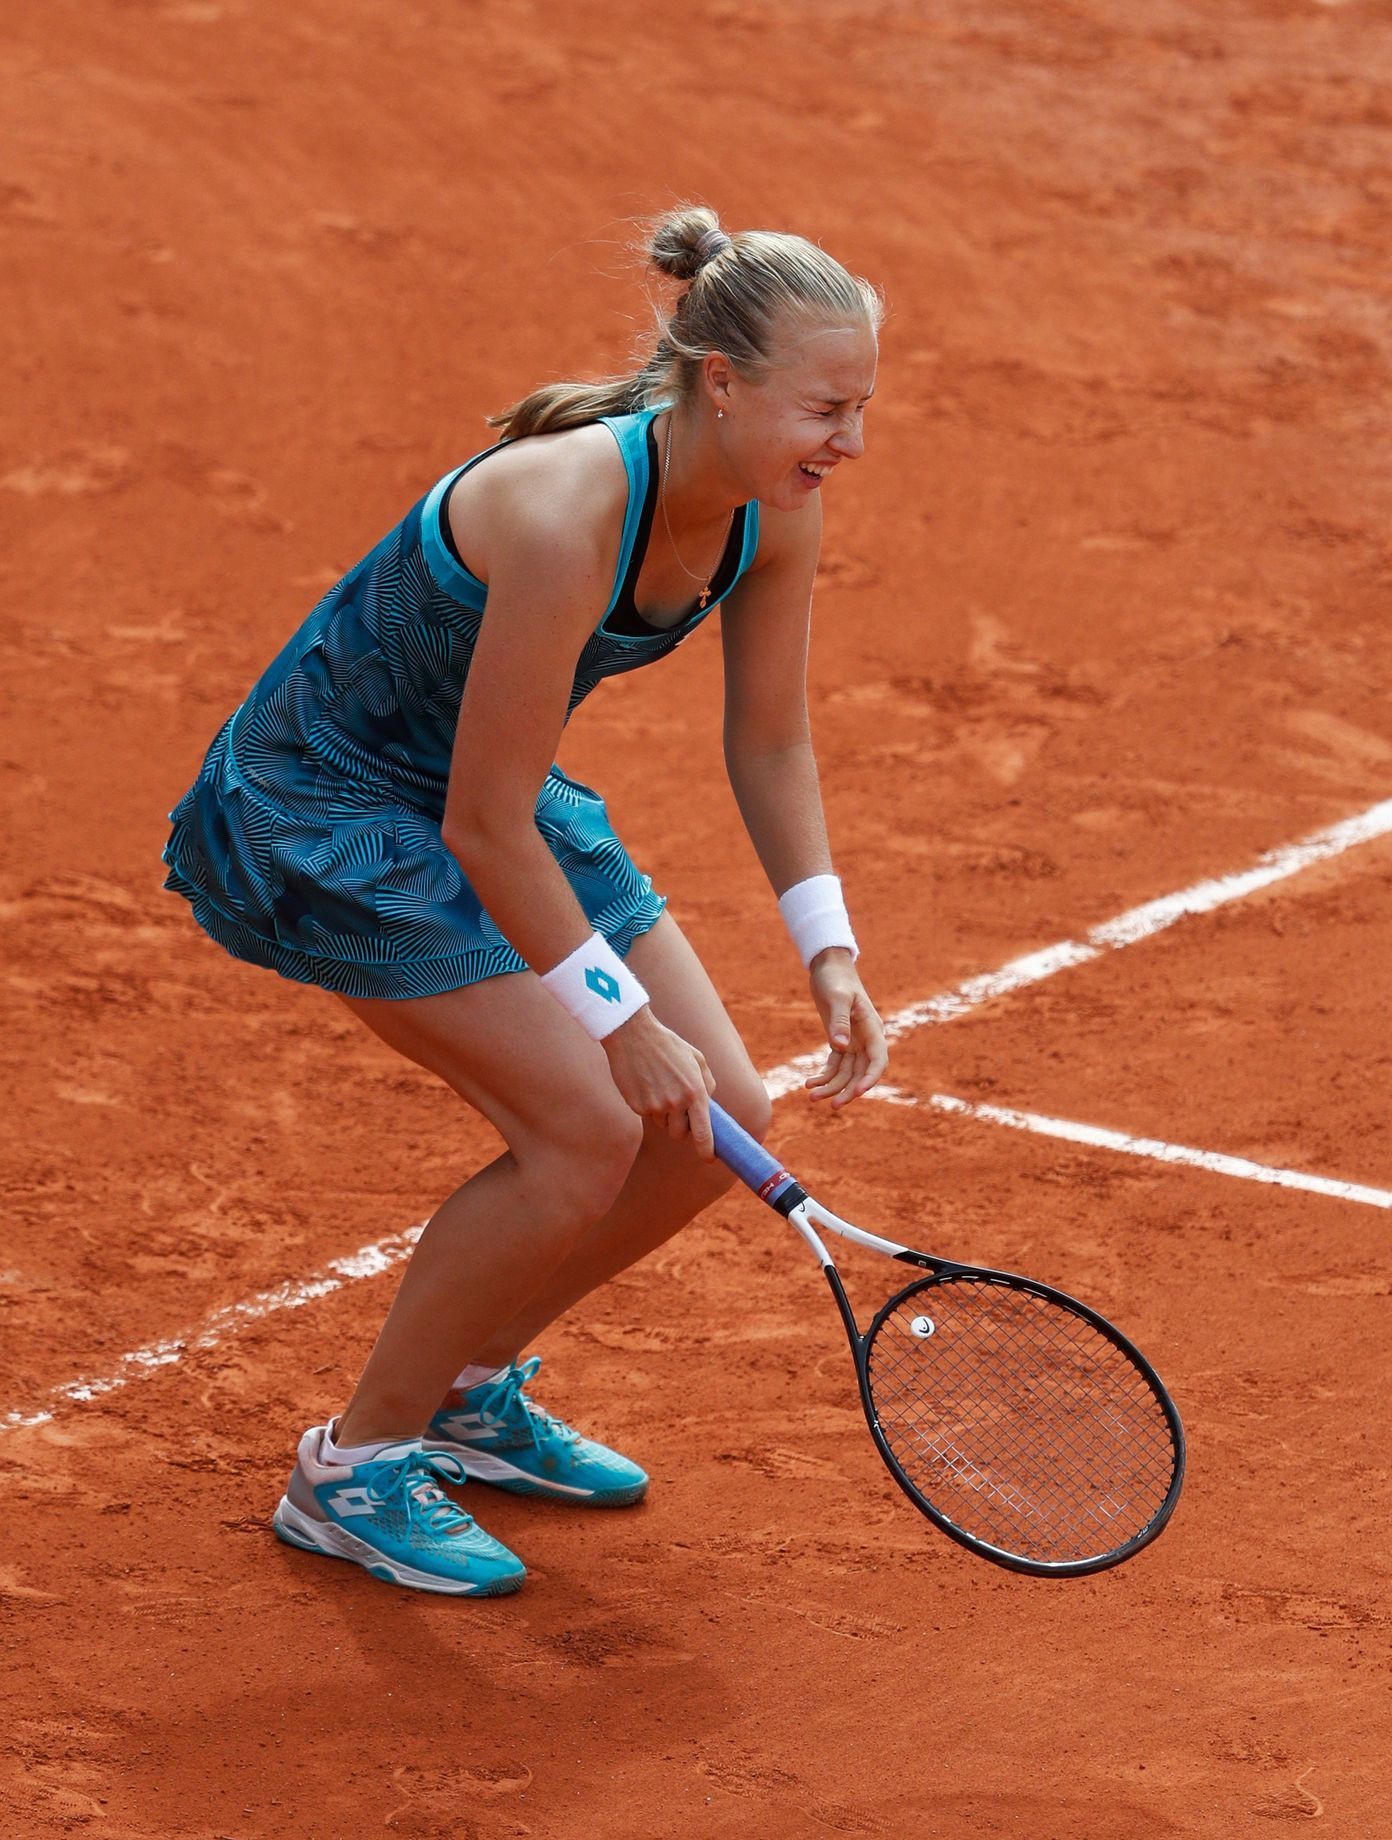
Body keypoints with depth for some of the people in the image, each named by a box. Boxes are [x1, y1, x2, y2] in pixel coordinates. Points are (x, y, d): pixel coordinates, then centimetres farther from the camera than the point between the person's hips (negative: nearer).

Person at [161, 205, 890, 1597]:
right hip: (323, 809, -8)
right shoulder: (565, 514, -36)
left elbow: (768, 742, 5)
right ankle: (352, 1466, 0)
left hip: (495, 794, 8)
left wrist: (827, 946, -5)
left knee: (717, 1119, 1)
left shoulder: (774, 503, -11)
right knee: (588, 1130, -18)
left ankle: (469, 1386, 22)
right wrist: (621, 1021, -23)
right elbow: (482, 827, -29)